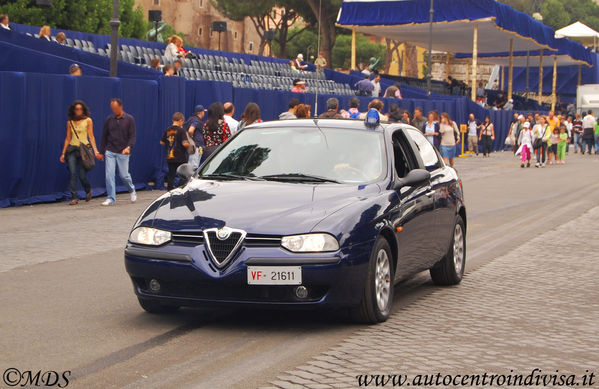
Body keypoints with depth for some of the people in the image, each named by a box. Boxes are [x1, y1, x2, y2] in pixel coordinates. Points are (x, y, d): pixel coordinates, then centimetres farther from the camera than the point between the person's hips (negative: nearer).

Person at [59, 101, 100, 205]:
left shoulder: (88, 120, 3)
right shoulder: (70, 122, 10)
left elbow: (91, 137, 1)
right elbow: (67, 138, 13)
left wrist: (96, 151, -8)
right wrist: (63, 153, 9)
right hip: (72, 149, 2)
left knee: (82, 175, -5)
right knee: (73, 174, -10)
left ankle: (88, 190, 26)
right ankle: (74, 198, -9)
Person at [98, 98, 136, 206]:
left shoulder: (129, 119, -1)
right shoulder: (109, 119, 5)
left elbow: (132, 136, -4)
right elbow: (104, 136, 12)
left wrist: (129, 147, -23)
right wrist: (101, 152, 12)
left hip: (123, 153, -2)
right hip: (110, 152, 2)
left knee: (124, 175, 2)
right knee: (109, 175, -7)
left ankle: (132, 191, 31)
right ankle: (111, 198, -2)